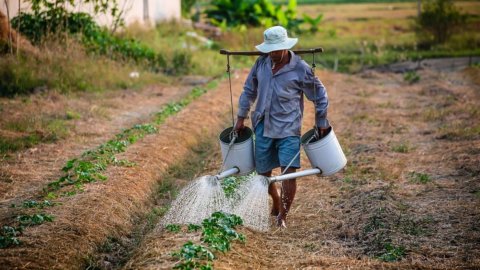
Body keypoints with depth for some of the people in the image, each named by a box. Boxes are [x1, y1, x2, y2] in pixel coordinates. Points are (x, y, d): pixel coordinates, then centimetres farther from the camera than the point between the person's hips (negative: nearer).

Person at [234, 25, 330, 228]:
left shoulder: (300, 69, -10)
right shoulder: (261, 63, 2)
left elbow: (320, 95, 1)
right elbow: (249, 90, 15)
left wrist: (321, 123, 4)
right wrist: (241, 117, 15)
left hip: (288, 129, -4)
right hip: (263, 127, 4)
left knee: (289, 171, -14)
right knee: (263, 172, 11)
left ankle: (283, 216, -2)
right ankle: (276, 203, 38)